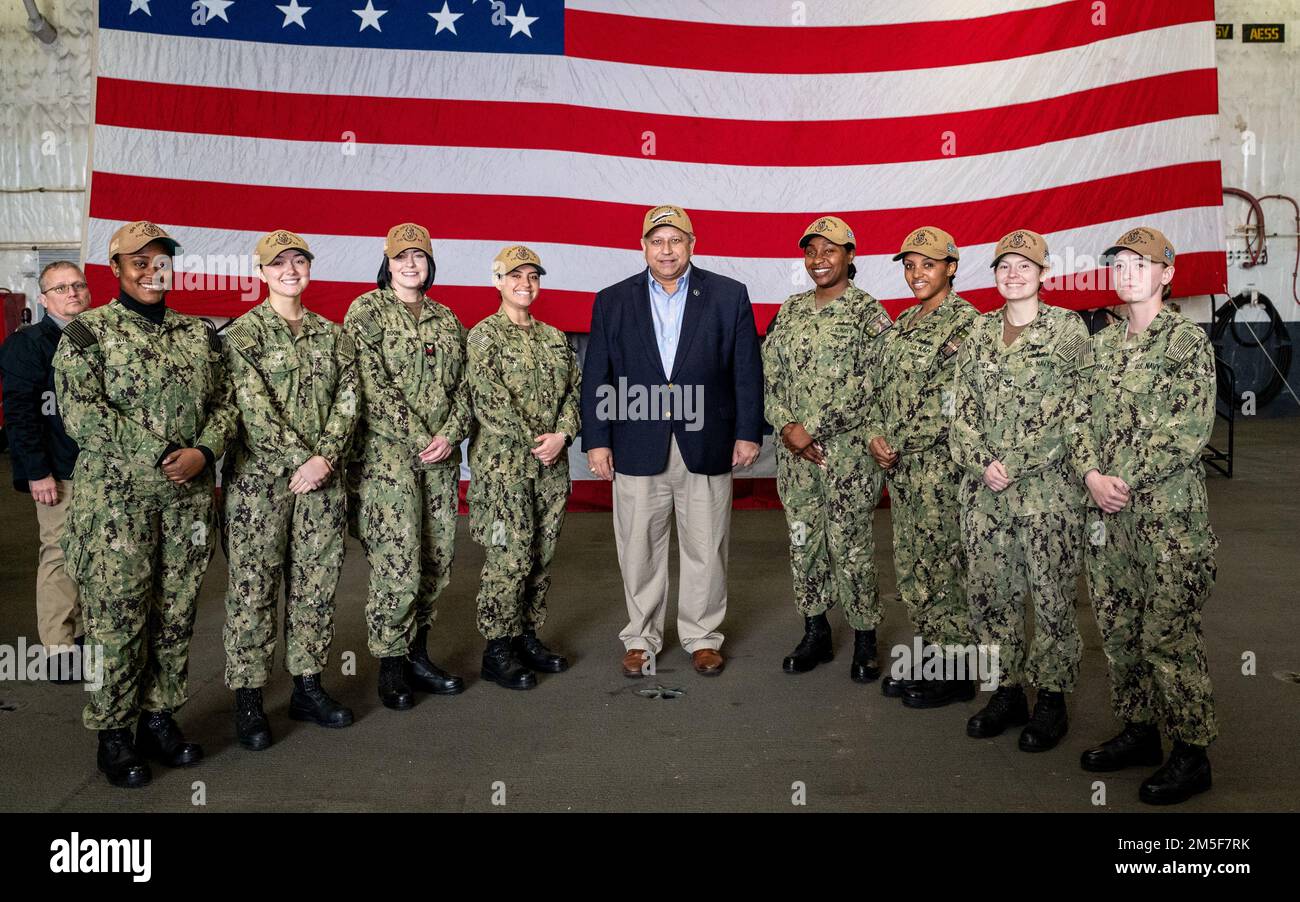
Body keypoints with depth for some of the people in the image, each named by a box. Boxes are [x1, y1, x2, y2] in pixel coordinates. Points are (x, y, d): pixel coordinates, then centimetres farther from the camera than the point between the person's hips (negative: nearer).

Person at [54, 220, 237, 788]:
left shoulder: (199, 333, 12)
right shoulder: (87, 332, -1)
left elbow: (224, 403, 10)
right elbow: (81, 413, -12)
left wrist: (204, 451, -11)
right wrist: (159, 456, -17)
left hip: (189, 499, 4)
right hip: (115, 500, -4)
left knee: (176, 616, 10)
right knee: (117, 618, 1)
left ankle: (160, 719, 25)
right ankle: (112, 734, 16)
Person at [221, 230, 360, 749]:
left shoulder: (332, 334, 13)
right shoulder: (244, 331, -1)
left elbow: (347, 401, 4)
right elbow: (254, 406, -11)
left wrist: (326, 457, -10)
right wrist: (300, 459, -16)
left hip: (322, 478, 4)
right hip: (259, 477, -4)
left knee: (316, 584, 9)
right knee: (253, 588, 0)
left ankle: (308, 687, 21)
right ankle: (248, 701, 10)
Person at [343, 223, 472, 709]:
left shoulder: (447, 319, 16)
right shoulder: (366, 311, -1)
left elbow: (463, 386, 13)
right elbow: (372, 387, -10)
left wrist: (451, 435, -5)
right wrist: (418, 440, -14)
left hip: (441, 457, 6)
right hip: (388, 455, -6)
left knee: (437, 561, 8)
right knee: (397, 565, -8)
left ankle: (418, 655, 22)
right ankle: (391, 667, 7)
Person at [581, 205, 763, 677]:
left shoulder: (729, 296, 4)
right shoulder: (612, 301, 6)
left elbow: (747, 370, 4)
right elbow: (596, 377, 5)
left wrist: (748, 433, -1)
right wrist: (596, 440, 0)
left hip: (706, 447, 0)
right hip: (638, 449, 1)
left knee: (706, 549, 8)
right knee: (639, 550, 8)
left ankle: (702, 636, 25)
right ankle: (641, 637, 24)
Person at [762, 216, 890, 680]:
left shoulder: (868, 311, -4)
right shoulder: (790, 310, 12)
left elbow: (866, 384, -13)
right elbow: (770, 374, 9)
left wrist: (812, 429, -15)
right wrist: (786, 426, -7)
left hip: (847, 450, -5)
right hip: (794, 450, 5)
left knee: (851, 546, 1)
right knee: (803, 542, 11)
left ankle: (865, 638, 17)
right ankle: (815, 633, 25)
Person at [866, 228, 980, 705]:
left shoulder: (966, 322, -10)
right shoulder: (903, 322, 15)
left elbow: (952, 401, -16)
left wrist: (900, 443, -14)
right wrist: (877, 435, 0)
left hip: (940, 463, -8)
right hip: (900, 465, 8)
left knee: (943, 563, 0)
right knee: (911, 564, 14)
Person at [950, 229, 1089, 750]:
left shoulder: (1068, 329, -3)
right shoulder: (979, 332, 10)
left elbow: (1068, 413, -9)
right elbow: (964, 408, 8)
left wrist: (1012, 464, -13)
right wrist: (981, 463, -8)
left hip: (1046, 487, -4)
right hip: (983, 488, 5)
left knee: (1050, 594, 3)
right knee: (988, 590, 10)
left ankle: (1051, 701, 19)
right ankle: (1007, 692, 25)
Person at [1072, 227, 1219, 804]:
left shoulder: (1188, 340, -5)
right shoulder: (1101, 344, 13)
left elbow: (1189, 430, -13)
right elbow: (1084, 416, 9)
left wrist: (1128, 482, -15)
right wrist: (1092, 474, -8)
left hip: (1168, 512, -6)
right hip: (1106, 511, 6)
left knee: (1168, 634, -2)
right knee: (1117, 627, 13)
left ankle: (1191, 754, 13)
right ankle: (1137, 731, 29)